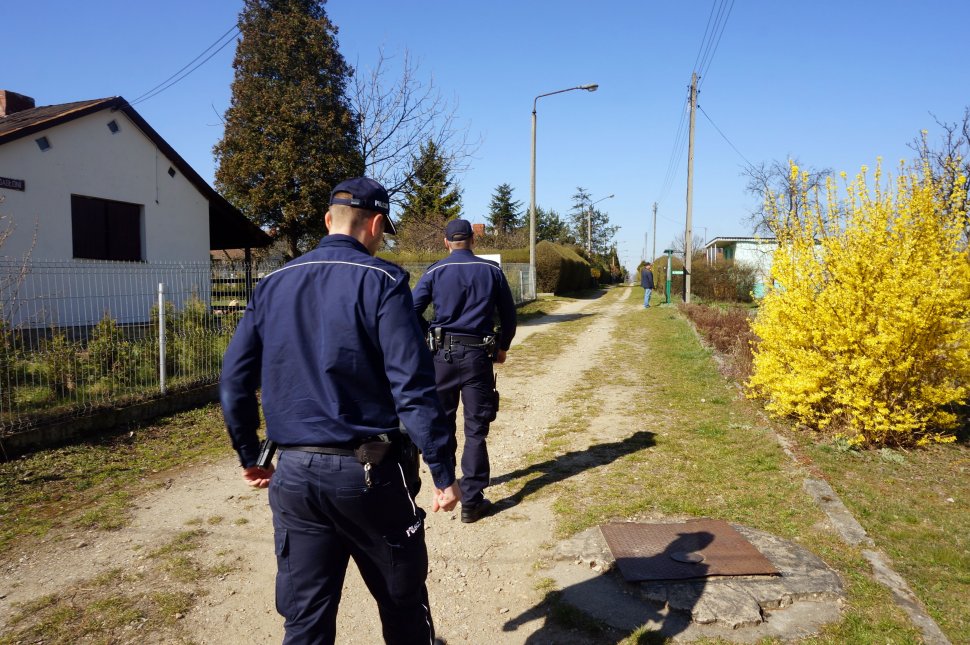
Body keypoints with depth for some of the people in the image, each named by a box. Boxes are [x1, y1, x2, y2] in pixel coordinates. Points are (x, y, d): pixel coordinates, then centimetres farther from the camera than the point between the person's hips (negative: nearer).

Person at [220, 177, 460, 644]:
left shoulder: (273, 285, 6)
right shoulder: (381, 281, -10)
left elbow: (233, 382, 8)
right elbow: (414, 388, -16)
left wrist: (250, 458, 19)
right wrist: (444, 473, -10)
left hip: (294, 475, 5)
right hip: (368, 472, -4)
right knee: (403, 604, 17)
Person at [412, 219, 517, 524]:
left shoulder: (435, 272, 1)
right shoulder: (491, 270, 3)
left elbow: (413, 311, -4)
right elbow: (509, 315, 8)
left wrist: (427, 340, 11)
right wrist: (503, 347, 22)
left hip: (443, 354, 1)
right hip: (478, 356, -1)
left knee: (442, 422, 17)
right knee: (475, 429, 3)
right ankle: (471, 501, 3)